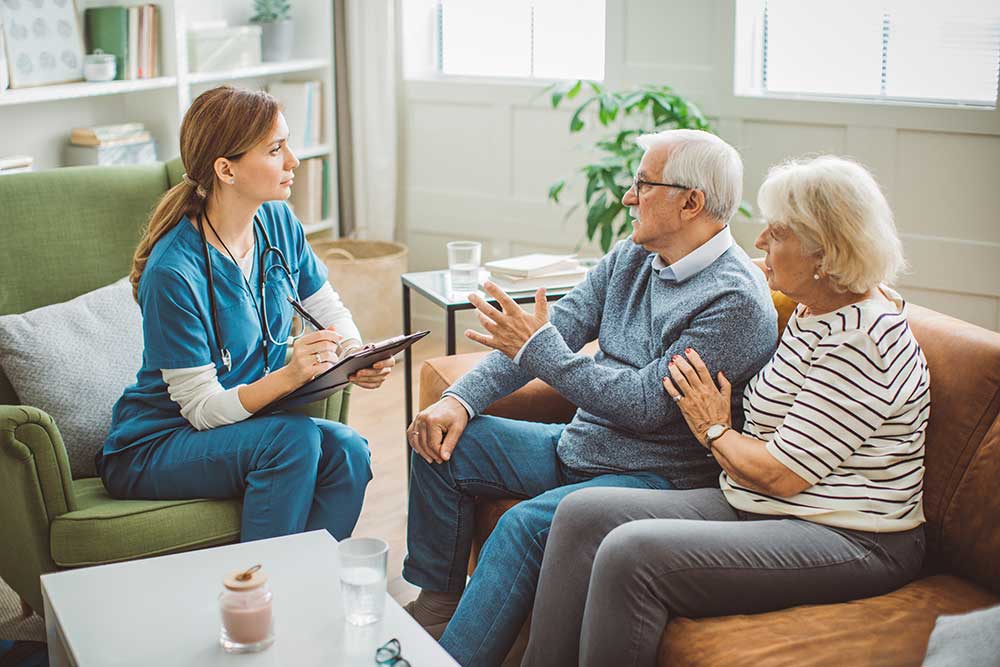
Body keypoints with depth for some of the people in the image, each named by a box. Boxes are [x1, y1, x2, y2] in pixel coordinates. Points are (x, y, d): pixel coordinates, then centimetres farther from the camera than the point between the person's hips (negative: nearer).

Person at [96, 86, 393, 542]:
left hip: (247, 429, 6)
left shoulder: (277, 222, -4)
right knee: (297, 439, -31)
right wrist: (288, 376, -36)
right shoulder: (174, 273, -24)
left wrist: (355, 357, -12)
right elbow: (201, 408, -20)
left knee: (347, 449, -22)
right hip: (152, 448, -6)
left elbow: (330, 309, 10)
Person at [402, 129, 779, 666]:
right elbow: (556, 330, 5)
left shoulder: (735, 300, -19)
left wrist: (538, 348, -20)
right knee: (443, 441, 2)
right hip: (578, 446, 9)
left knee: (527, 523, -31)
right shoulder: (630, 258, 7)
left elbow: (645, 405, -23)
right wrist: (461, 399, -8)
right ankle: (438, 602, 12)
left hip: (657, 476, -9)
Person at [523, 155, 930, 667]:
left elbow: (780, 474, -19)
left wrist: (714, 430, -3)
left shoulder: (857, 341, -20)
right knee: (582, 514, -4)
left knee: (632, 554, -28)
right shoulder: (813, 310, 10)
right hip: (753, 508, 10)